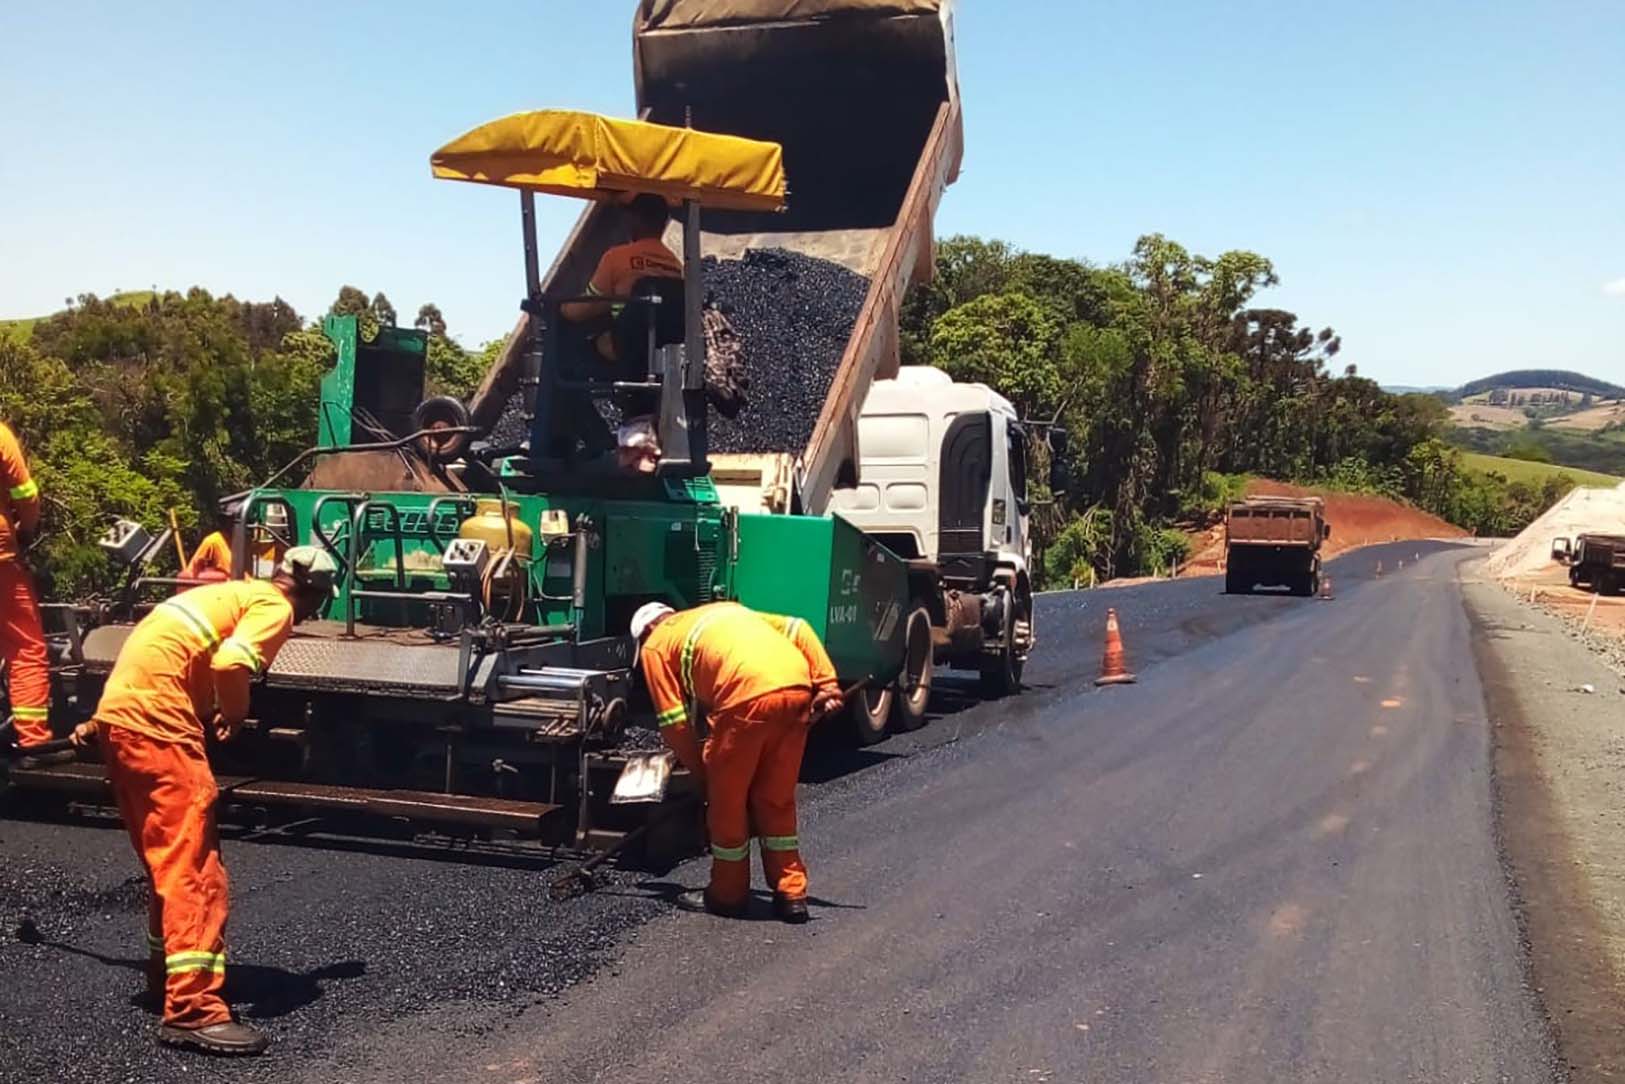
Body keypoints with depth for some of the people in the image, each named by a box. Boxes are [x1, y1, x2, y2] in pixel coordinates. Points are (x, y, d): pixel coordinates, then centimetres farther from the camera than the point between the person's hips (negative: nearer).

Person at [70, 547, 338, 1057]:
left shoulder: (230, 593, 25)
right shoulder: (275, 606, -2)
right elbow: (230, 663, -21)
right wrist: (234, 714, -2)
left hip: (120, 711, 10)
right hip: (153, 720, -10)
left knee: (168, 855, 21)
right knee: (193, 863, -11)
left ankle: (167, 968, 33)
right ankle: (193, 1010, -14)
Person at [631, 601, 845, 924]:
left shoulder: (655, 645, 20)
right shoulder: (726, 611, 36)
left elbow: (674, 721, 11)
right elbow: (797, 629, 24)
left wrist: (701, 770, 22)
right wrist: (827, 684, 16)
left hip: (748, 698, -6)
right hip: (798, 689, 6)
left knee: (727, 799, 13)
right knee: (777, 799, 19)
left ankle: (728, 895, 26)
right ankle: (791, 895, 23)